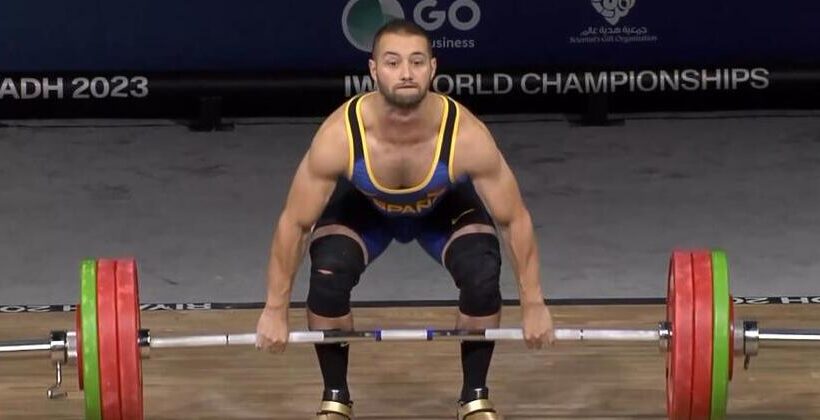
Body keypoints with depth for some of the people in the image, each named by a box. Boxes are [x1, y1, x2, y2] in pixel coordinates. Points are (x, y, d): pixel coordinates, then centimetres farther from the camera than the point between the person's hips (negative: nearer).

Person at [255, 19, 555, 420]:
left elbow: (514, 219, -24)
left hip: (445, 207, 0)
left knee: (483, 278, -25)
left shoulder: (466, 135, -39)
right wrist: (275, 310, -21)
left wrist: (533, 305, -19)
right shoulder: (339, 135, -39)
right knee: (328, 278, -26)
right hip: (362, 207, 0)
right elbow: (294, 222, -26)